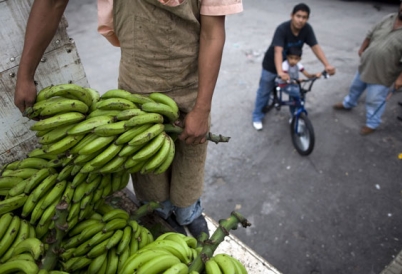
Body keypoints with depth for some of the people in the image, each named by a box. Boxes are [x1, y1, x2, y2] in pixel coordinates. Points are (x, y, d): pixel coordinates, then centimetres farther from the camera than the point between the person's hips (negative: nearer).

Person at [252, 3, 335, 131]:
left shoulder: (307, 29, -17)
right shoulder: (282, 29, -32)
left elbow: (315, 47, -21)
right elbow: (278, 51, -43)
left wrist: (327, 65, -35)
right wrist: (280, 72, -58)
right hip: (272, 64, -4)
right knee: (264, 91, 7)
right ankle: (257, 116, 24)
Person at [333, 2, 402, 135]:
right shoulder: (388, 18, -2)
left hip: (382, 75, -6)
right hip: (365, 65, 6)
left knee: (374, 101, 5)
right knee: (355, 87, 26)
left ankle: (371, 124, 25)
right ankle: (348, 103, 54)